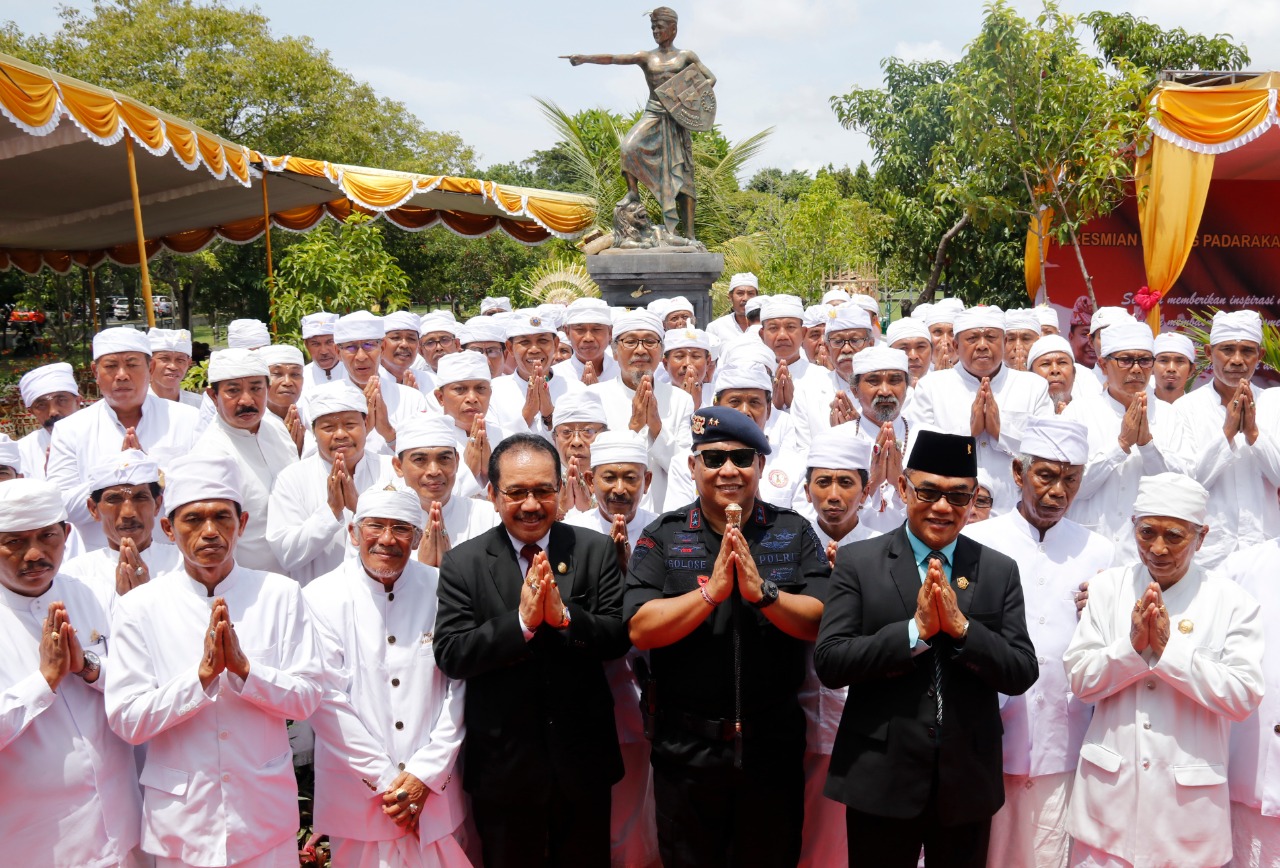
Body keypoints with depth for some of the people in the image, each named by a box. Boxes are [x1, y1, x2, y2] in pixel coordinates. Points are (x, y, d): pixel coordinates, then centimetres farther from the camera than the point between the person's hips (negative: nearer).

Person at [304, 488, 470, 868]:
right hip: (355, 795, -1)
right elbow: (327, 700, -8)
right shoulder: (322, 598, -6)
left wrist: (425, 773, -7)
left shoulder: (442, 591, -2)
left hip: (435, 789, 1)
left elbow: (460, 689, -1)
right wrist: (385, 780, -9)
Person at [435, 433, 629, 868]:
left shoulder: (596, 550, -2)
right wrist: (521, 620, -25)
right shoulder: (462, 563, -5)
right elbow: (450, 655, -12)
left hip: (583, 761, 1)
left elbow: (619, 637, -6)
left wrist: (565, 616, -24)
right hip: (502, 765, -1)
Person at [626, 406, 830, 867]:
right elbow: (641, 630, -13)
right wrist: (711, 590, -23)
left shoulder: (795, 533, 0)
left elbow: (822, 622, -9)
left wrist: (763, 591, -23)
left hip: (774, 744, 1)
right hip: (687, 746, 0)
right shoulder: (661, 537, -3)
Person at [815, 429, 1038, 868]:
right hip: (880, 780, -2)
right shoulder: (858, 561, -4)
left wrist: (961, 627, -18)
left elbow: (1022, 675, -2)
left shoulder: (1000, 571, 3)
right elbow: (828, 662, -11)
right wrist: (916, 629, -20)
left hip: (968, 783, 2)